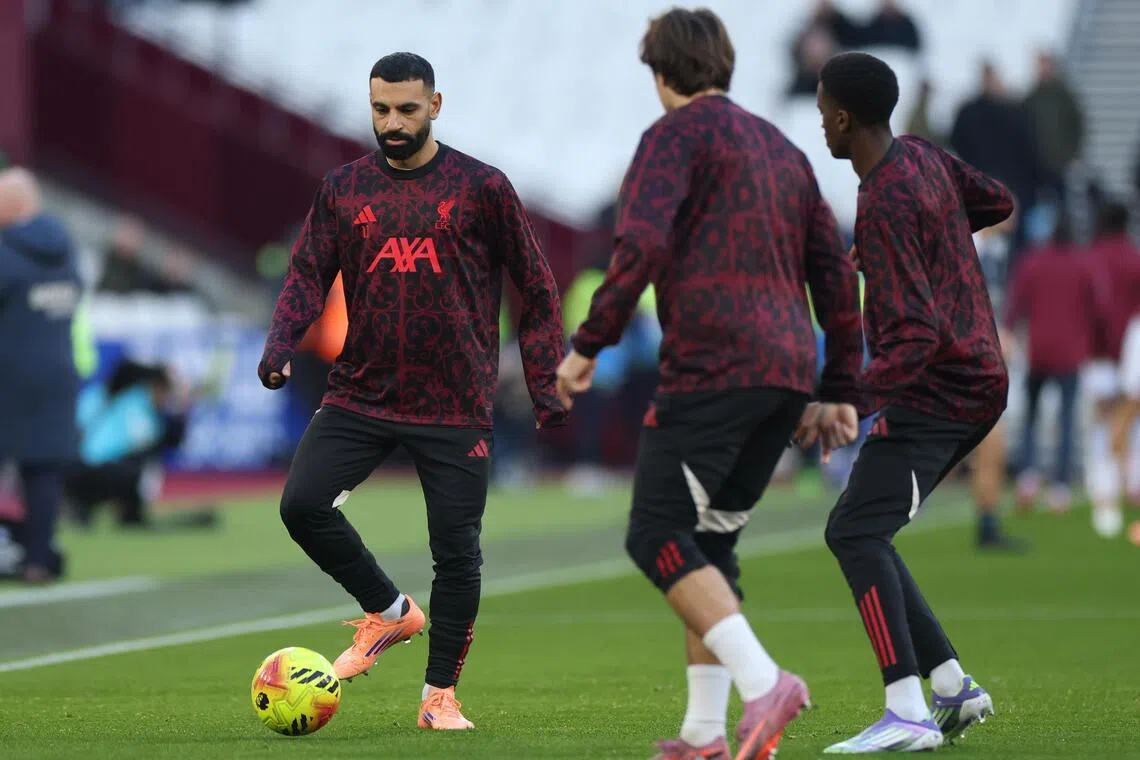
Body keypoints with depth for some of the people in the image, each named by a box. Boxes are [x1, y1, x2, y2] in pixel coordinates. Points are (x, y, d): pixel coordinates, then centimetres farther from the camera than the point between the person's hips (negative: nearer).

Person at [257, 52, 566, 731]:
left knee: (457, 549, -2)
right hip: (362, 392, 2)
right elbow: (309, 275, 5)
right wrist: (281, 345, -14)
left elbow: (537, 291, 4)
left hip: (457, 407, -2)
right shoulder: (344, 190, 6)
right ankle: (389, 612, 8)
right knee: (302, 504, -15)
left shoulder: (482, 188, -1)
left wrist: (546, 384, 0)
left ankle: (440, 696, 13)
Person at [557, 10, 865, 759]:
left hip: (713, 369, -8)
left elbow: (643, 246, -15)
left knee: (658, 537, -8)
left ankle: (763, 682, -25)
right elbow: (836, 272, 23)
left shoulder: (678, 134, 0)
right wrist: (839, 389, 25)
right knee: (708, 542, 15)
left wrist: (589, 345, -10)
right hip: (788, 374, 8)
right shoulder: (782, 148, 24)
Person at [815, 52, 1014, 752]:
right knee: (860, 536, 12)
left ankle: (908, 714, -31)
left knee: (857, 533, -21)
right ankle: (954, 688, 9)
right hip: (979, 384, 10)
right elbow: (999, 202, 26)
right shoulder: (923, 156, 8)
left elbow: (916, 336, -27)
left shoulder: (885, 209, -21)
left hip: (933, 396, -10)